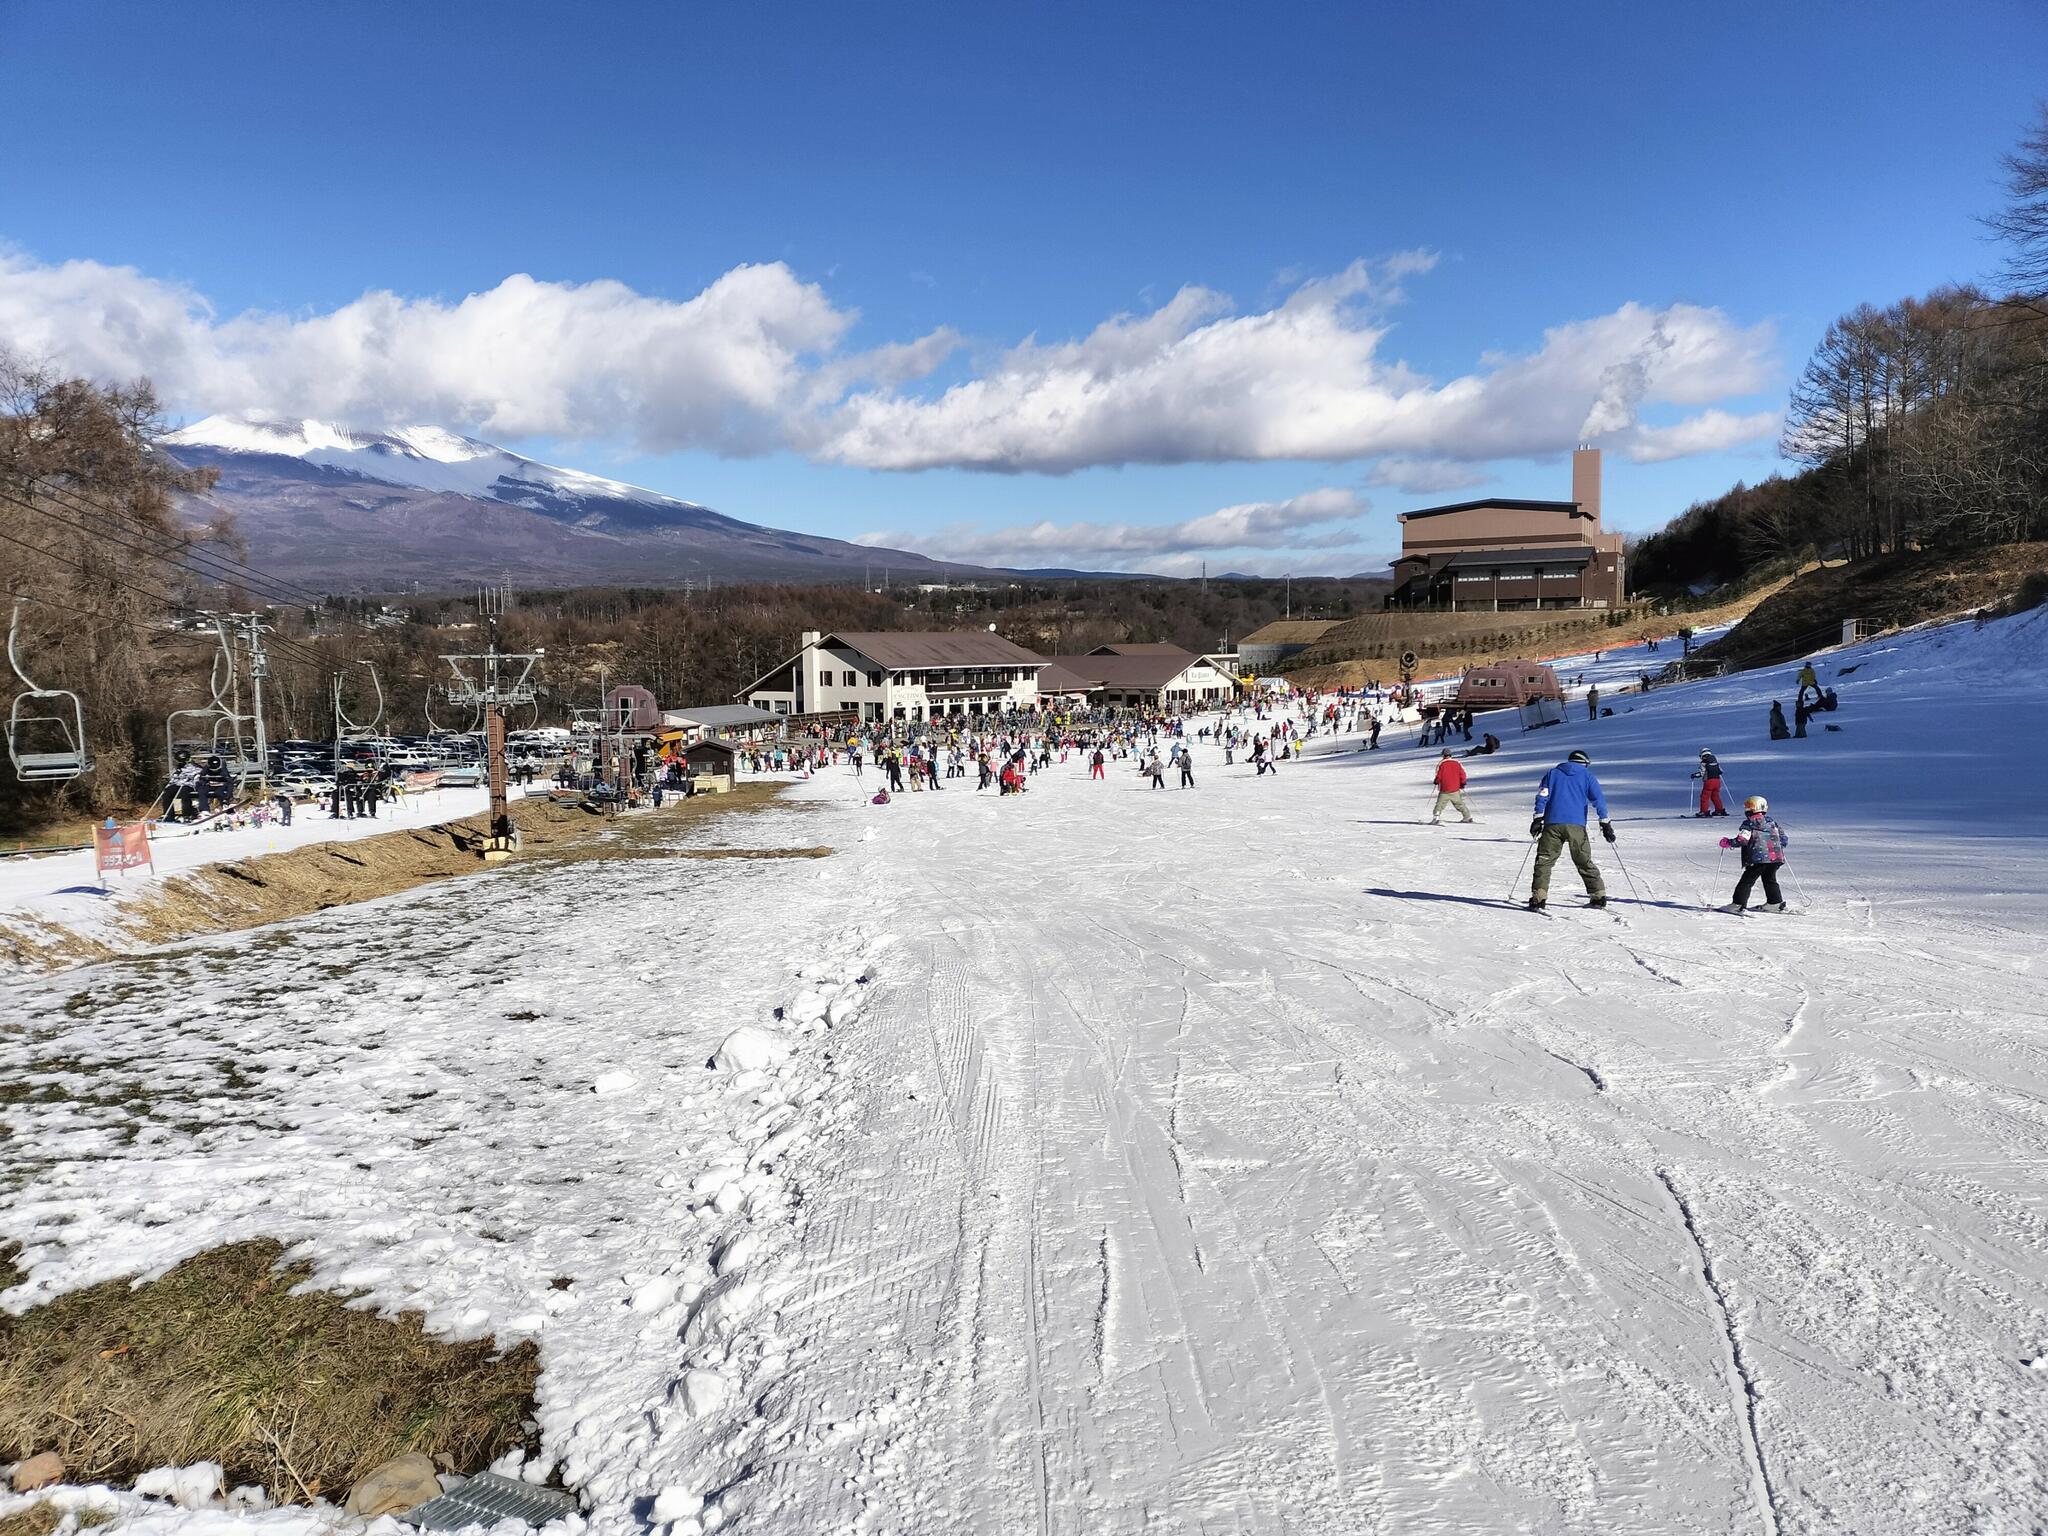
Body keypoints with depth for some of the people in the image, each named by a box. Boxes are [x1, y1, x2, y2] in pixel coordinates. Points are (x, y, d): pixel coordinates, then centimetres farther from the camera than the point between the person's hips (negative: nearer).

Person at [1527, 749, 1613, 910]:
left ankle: (1538, 898, -13)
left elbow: (1542, 795, 6)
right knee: (1584, 861, 14)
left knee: (1544, 860, 0)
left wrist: (1538, 819, 3)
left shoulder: (1553, 773, 17)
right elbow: (1599, 798, 4)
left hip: (1553, 824, 0)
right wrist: (1605, 823, 2)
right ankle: (1598, 895, 14)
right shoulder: (1587, 776, 14)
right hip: (1577, 826, 0)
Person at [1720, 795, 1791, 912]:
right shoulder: (1772, 822, 14)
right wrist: (1778, 846, 34)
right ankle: (1775, 903, 24)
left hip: (1758, 859, -6)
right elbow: (1784, 837, 17)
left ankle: (1738, 904, -7)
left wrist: (1727, 842, -3)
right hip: (1776, 857, 6)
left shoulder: (1749, 824, -6)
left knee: (1747, 880, -3)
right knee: (1770, 879, 22)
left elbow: (1742, 840, -16)